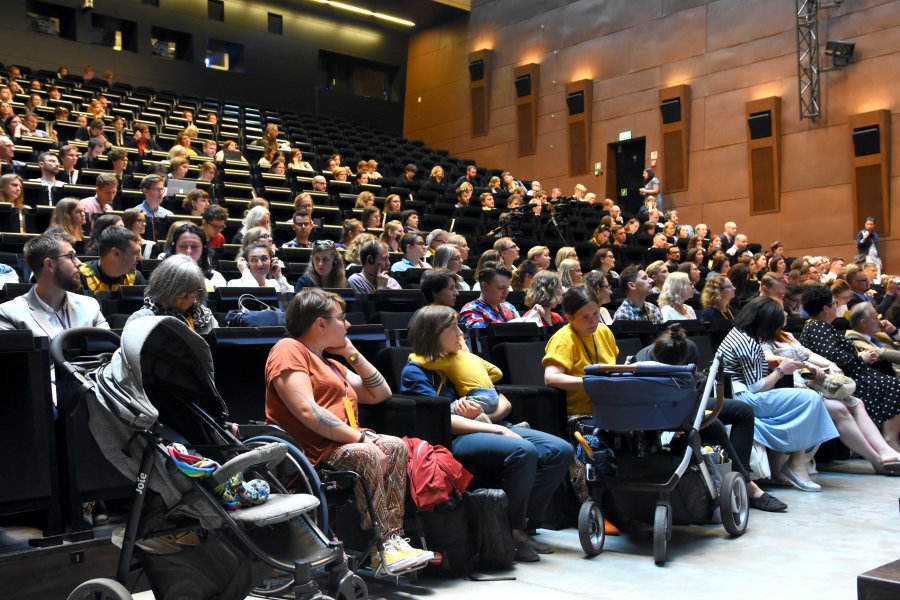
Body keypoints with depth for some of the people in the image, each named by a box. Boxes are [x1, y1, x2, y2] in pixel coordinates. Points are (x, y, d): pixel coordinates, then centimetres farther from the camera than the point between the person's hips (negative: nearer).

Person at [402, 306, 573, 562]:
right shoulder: (415, 372, 1)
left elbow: (504, 403, 18)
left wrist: (481, 412, -7)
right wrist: (498, 429, -18)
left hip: (491, 426, 8)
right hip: (455, 439, -8)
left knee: (560, 450, -11)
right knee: (523, 450, -32)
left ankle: (525, 523, -5)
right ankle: (512, 531, -14)